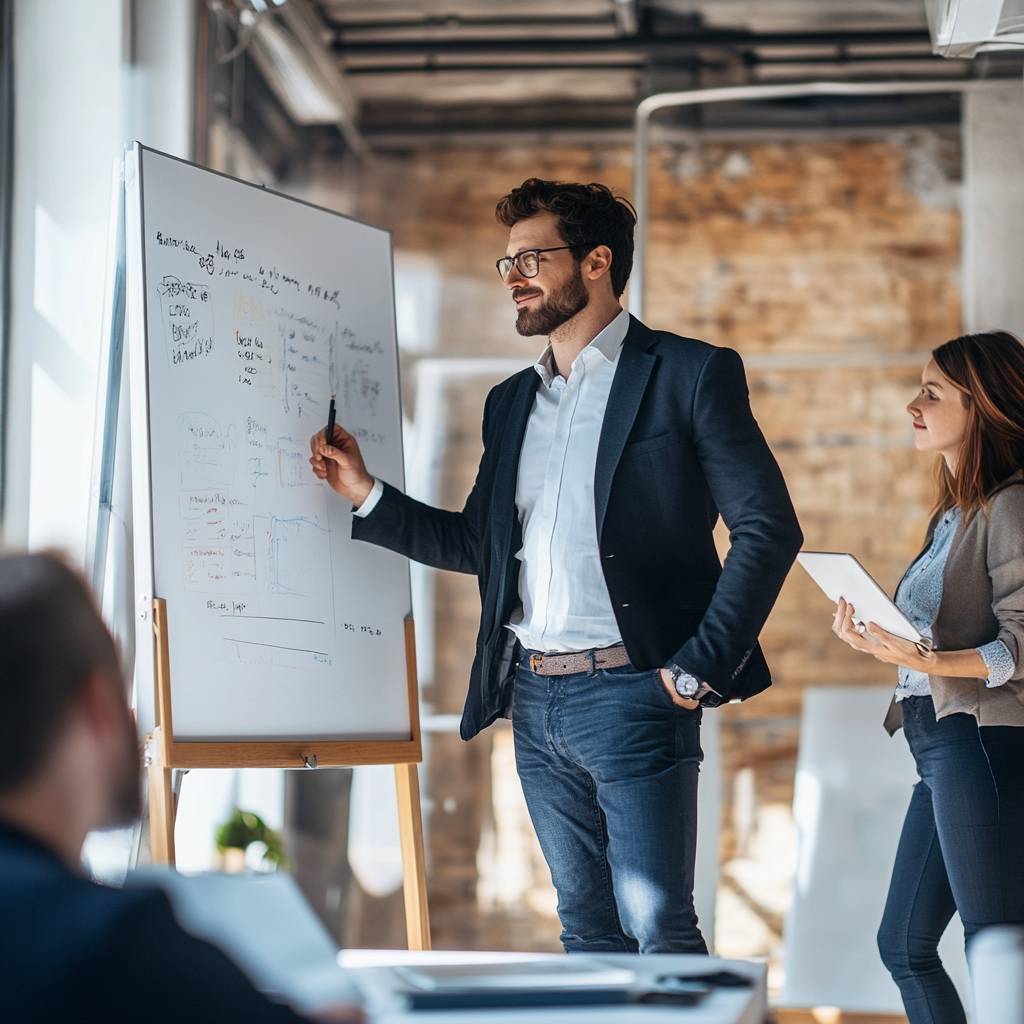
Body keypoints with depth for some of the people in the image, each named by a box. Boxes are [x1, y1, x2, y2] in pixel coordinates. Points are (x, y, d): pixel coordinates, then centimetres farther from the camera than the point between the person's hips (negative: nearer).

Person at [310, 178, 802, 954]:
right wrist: (365, 493, 8)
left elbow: (767, 529, -8)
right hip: (533, 696, 7)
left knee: (658, 925, -10)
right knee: (587, 927, 10)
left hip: (631, 690, -6)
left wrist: (699, 669, -13)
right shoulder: (511, 402, 18)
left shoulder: (689, 374, -3)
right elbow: (479, 544, 19)